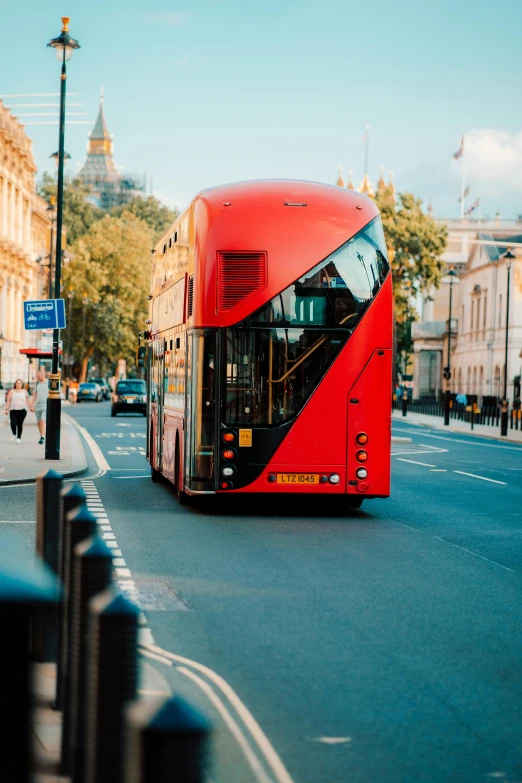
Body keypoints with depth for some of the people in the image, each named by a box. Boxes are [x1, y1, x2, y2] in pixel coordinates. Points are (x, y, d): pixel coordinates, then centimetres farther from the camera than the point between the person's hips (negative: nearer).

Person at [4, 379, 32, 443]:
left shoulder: (24, 391, 10)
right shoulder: (11, 391, 10)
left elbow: (28, 400, 7)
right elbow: (8, 401, 7)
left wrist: (30, 407, -3)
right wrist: (6, 409, -2)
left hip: (22, 410, 0)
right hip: (13, 410, 0)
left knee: (20, 424, -4)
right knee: (13, 423, -12)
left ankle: (19, 438, 7)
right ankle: (14, 435, 14)